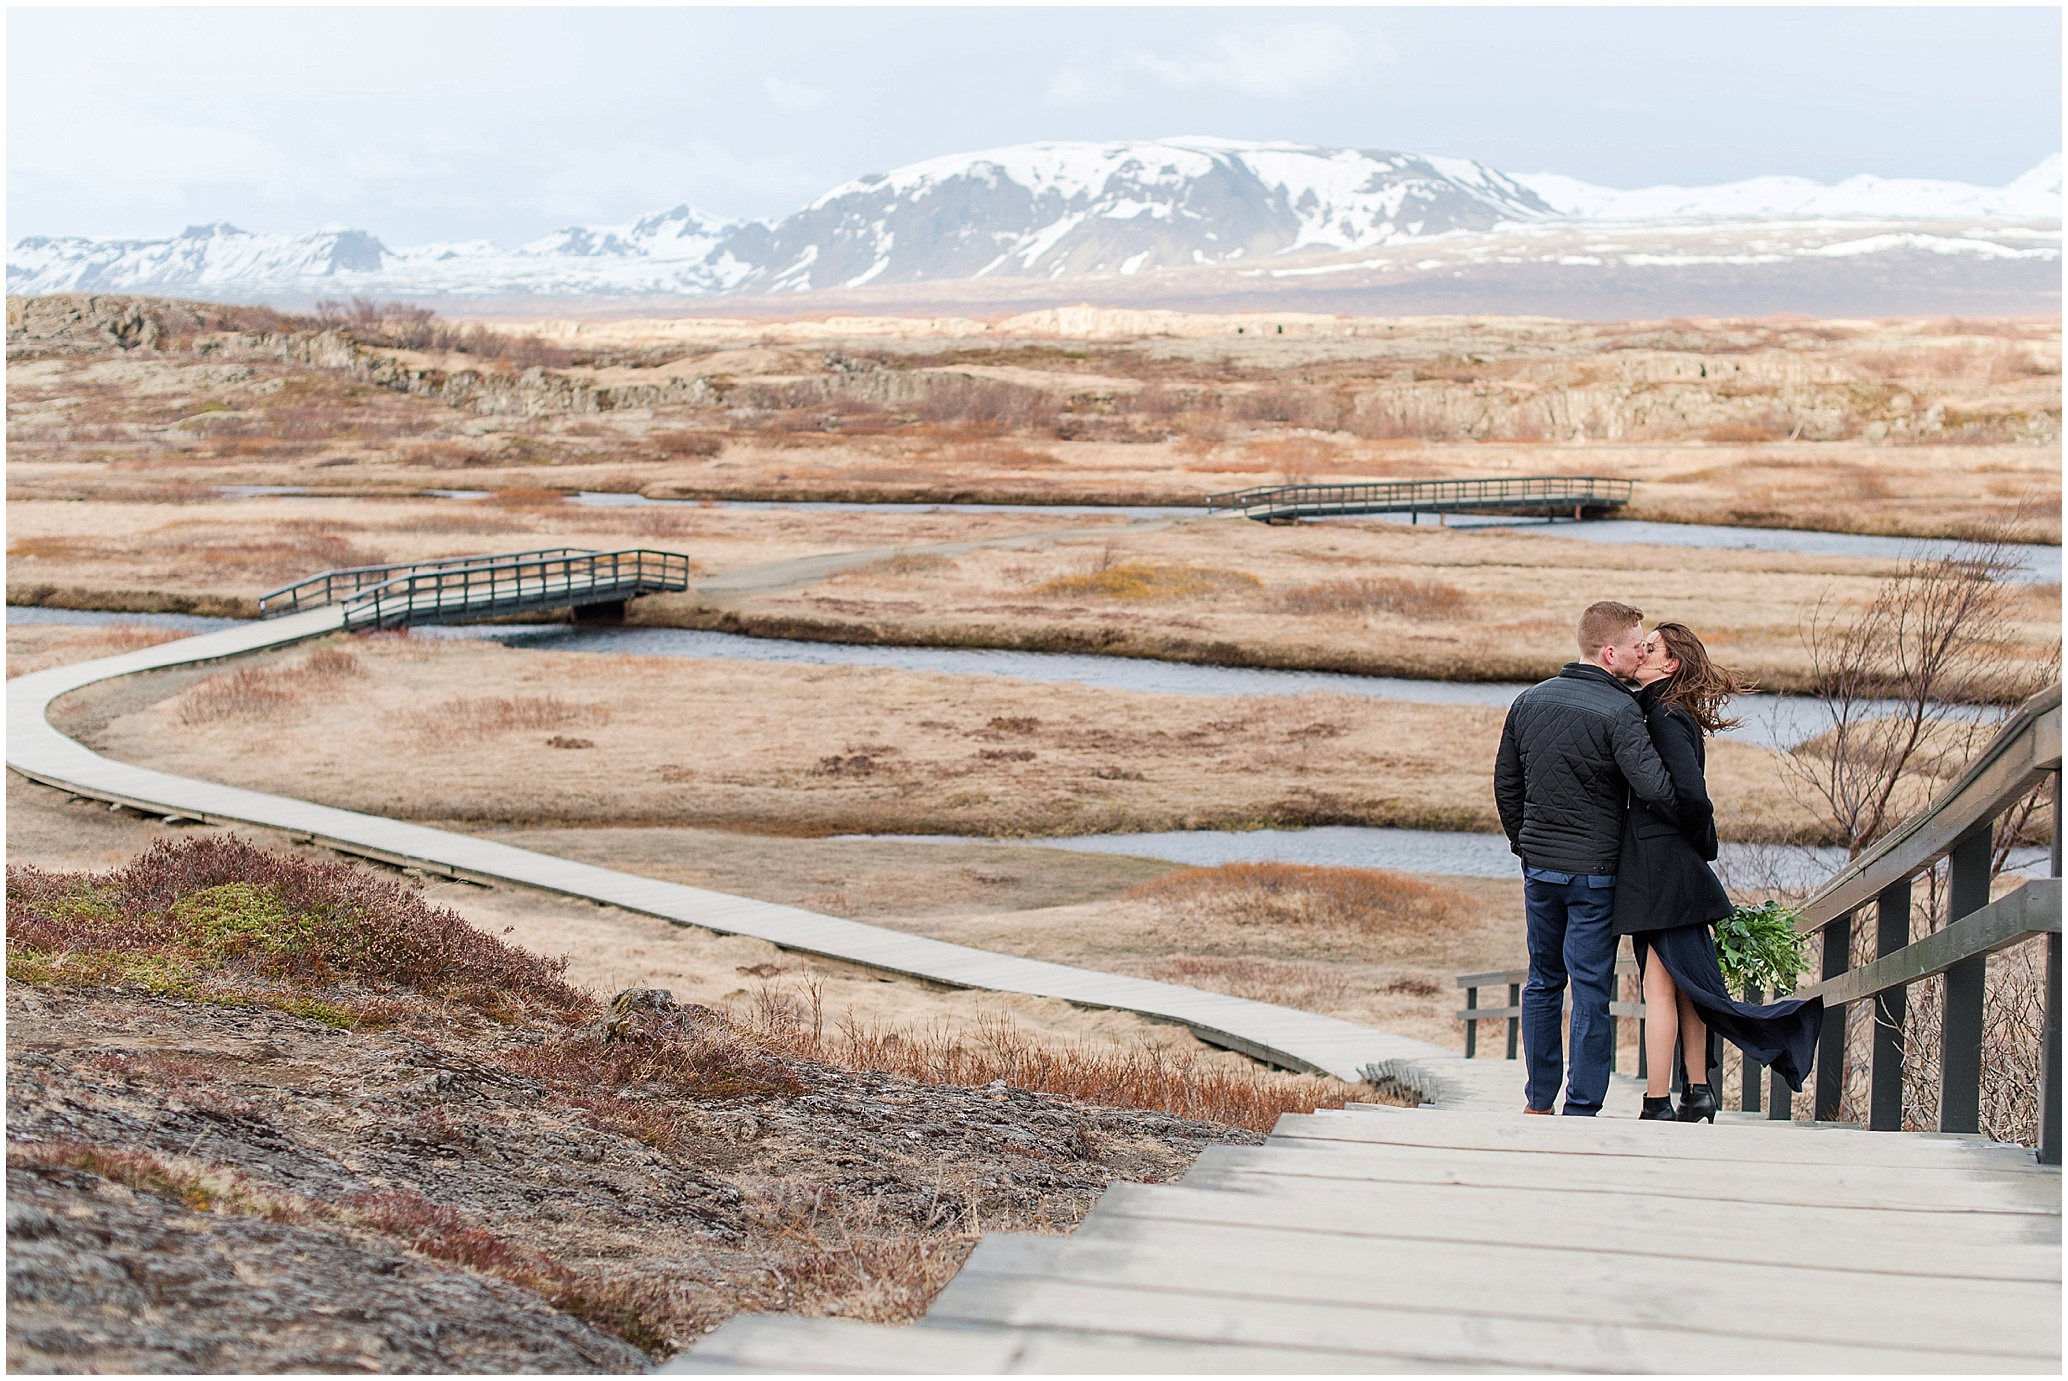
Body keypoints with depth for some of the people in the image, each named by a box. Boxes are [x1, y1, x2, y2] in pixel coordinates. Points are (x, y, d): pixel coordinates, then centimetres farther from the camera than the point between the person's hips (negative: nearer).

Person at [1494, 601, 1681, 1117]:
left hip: (1537, 866, 6)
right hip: (1594, 871, -6)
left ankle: (1538, 1100, 20)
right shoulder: (1618, 712, -16)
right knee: (1591, 991, 1)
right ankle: (1581, 1109, 3)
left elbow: (1506, 781, 13)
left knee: (1543, 982, 16)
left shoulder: (1529, 701, 5)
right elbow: (1655, 788, -25)